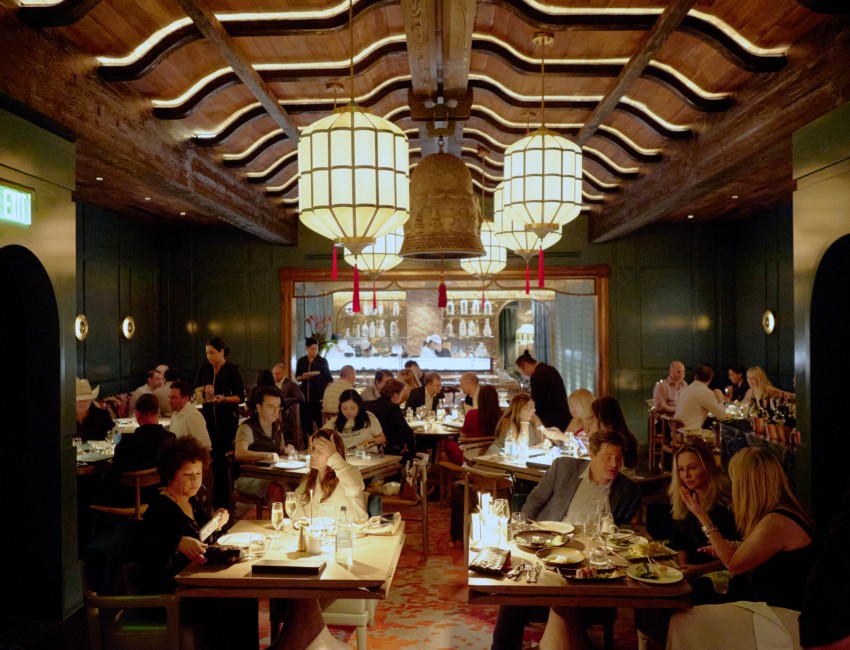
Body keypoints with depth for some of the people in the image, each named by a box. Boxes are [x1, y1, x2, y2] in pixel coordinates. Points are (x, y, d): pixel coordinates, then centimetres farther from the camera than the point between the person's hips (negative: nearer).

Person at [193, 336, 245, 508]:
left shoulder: (232, 369, -7)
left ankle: (223, 498, 8)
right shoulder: (204, 369, 6)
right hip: (209, 417, 4)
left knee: (224, 455, -3)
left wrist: (224, 398, -23)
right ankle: (217, 496, 13)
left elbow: (241, 396, -7)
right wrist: (204, 388, -12)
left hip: (228, 418, -4)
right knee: (214, 456, 2)